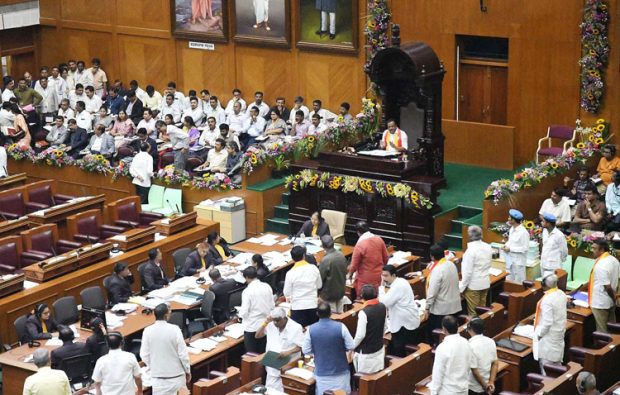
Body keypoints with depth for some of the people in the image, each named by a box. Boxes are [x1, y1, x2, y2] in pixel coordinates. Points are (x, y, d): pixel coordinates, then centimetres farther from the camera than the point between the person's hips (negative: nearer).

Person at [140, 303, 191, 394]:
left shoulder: (148, 331, -8)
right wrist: (188, 371, 5)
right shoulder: (174, 329, -13)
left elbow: (144, 355, -2)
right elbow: (183, 353, -9)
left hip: (158, 376, 1)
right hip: (176, 375, -1)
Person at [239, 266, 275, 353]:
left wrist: (240, 313, 5)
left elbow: (244, 313, -17)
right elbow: (272, 306, 5)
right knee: (263, 353, 15)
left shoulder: (247, 291, -17)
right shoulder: (267, 287, -3)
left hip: (251, 327, -5)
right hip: (265, 326, 5)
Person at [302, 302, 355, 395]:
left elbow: (306, 351, -4)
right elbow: (351, 347, -8)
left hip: (322, 373, 0)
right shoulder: (340, 327, -15)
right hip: (340, 371, 0)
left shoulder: (311, 329, -12)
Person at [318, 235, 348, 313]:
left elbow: (320, 278, -17)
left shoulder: (326, 260, -26)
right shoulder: (341, 255, -6)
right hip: (341, 291, 6)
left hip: (329, 294, -6)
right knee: (340, 314, 18)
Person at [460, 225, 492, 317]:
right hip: (485, 283, 7)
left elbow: (468, 271, -20)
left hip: (473, 285, -7)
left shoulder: (471, 250, -21)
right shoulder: (488, 247, 1)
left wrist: (461, 287, -12)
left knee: (473, 312, 3)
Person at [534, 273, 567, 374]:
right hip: (559, 332, 8)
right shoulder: (562, 294, -1)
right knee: (557, 362, 19)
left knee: (546, 363, 2)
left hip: (549, 335, -8)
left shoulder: (547, 299, -27)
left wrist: (539, 334, -12)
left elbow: (547, 322, -26)